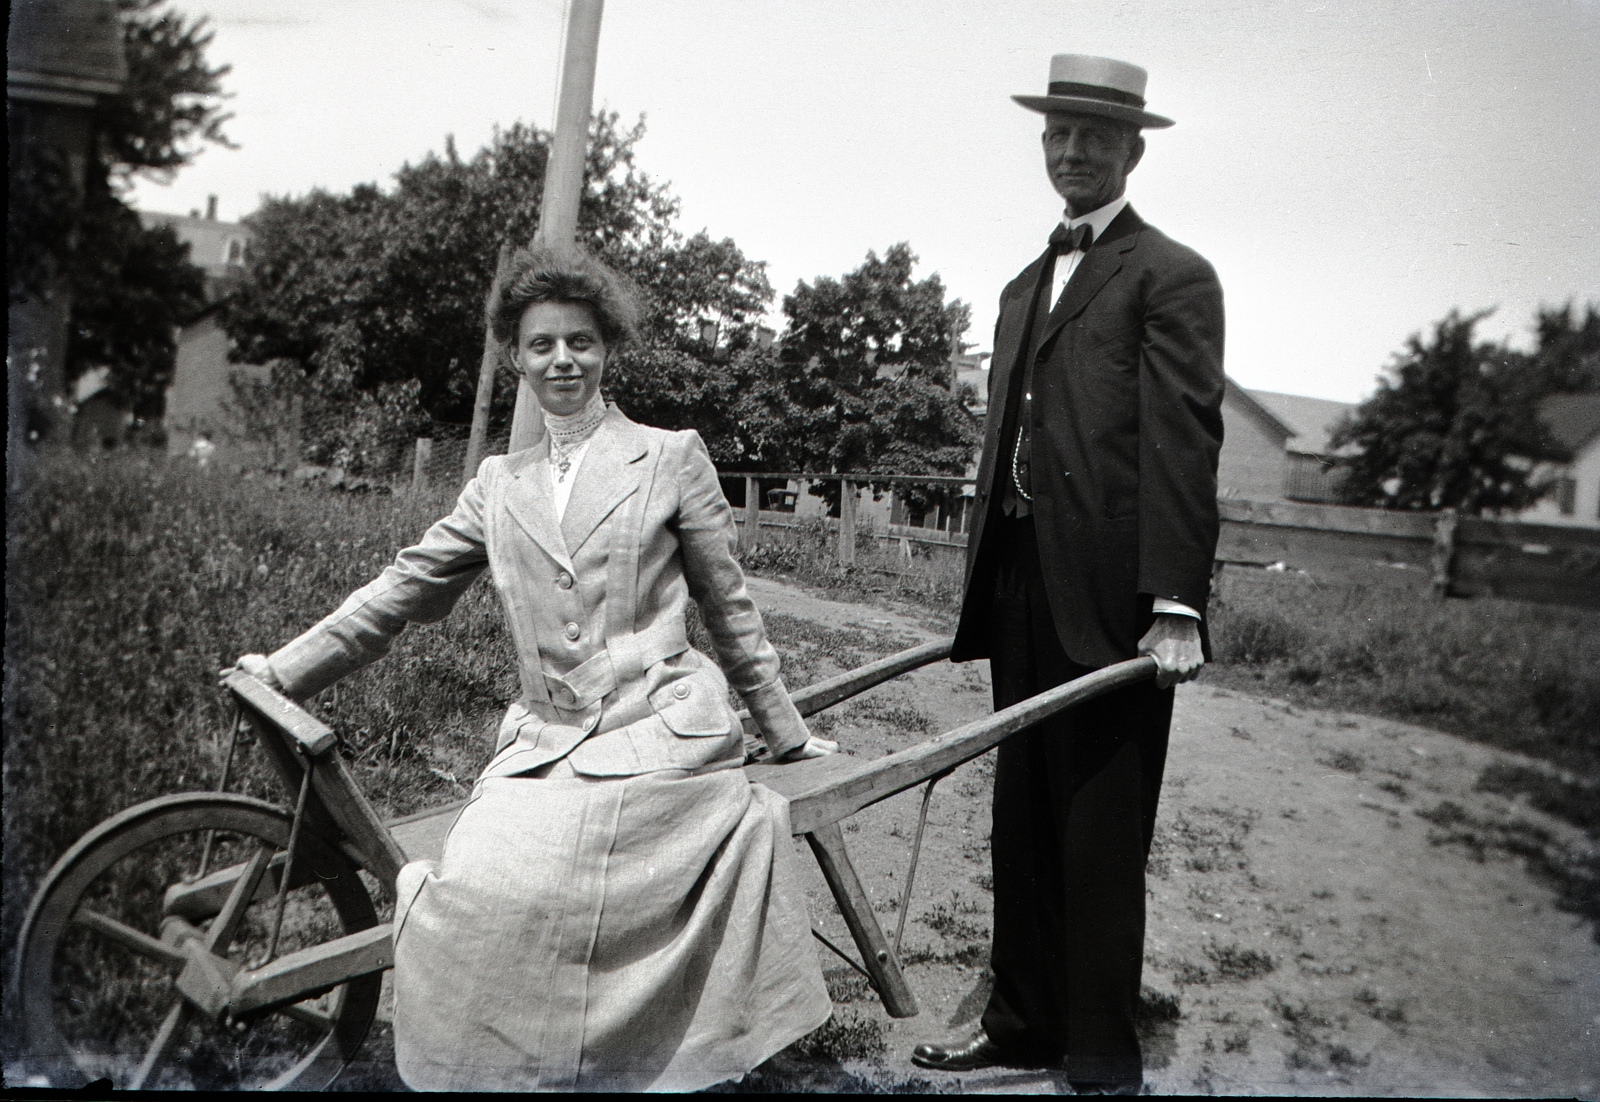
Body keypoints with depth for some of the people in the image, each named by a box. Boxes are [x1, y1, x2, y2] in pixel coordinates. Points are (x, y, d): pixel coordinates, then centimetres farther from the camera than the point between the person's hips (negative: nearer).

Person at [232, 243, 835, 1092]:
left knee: (526, 900, -24)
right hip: (542, 748, 4)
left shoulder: (672, 457, 7)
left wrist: (787, 735, 14)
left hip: (658, 739, -3)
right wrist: (282, 671, 15)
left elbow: (729, 608, 11)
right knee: (471, 894, -21)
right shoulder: (499, 483, 16)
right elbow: (405, 589, 18)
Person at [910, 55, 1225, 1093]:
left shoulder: (1171, 276, -1)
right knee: (1022, 822, 14)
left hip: (1109, 598, -7)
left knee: (1102, 835, 0)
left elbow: (1184, 446, -11)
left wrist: (1175, 606, -19)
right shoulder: (1025, 288, 22)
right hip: (1022, 591, 8)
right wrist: (984, 589, 15)